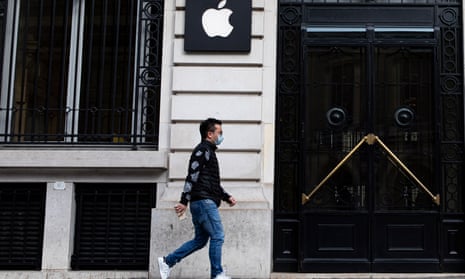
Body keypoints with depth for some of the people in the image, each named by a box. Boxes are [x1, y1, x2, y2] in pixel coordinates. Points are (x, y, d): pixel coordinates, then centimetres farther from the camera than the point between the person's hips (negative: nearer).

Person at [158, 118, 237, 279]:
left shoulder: (209, 151, 24)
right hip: (204, 201, -10)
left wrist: (227, 197, 20)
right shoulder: (202, 150, -8)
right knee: (217, 236, -7)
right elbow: (192, 176, -16)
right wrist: (184, 202, -21)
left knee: (200, 240, 11)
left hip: (202, 203, 10)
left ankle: (167, 261, 14)